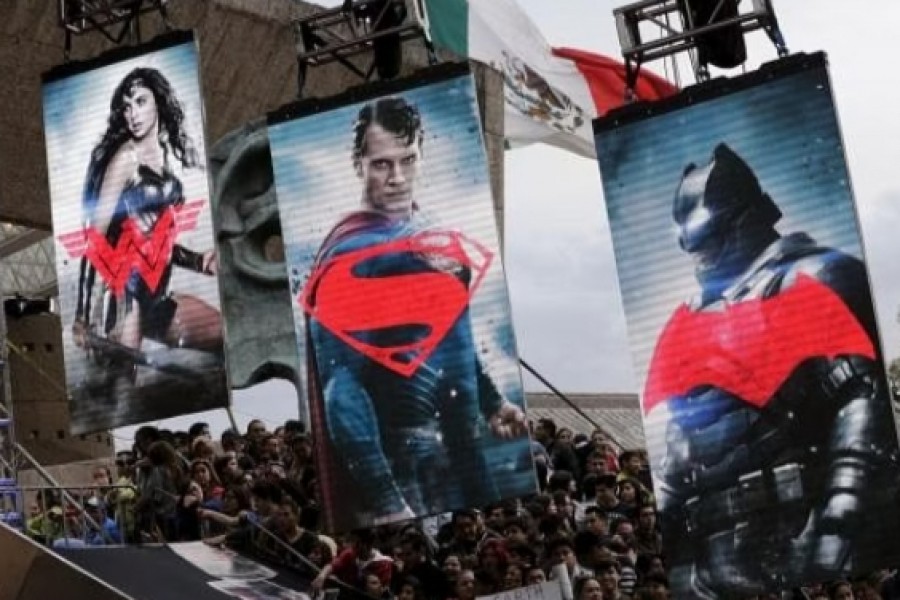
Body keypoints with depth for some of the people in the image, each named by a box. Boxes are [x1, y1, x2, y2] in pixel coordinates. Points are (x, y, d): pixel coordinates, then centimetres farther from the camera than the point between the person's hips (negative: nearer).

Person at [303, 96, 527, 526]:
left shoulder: (438, 235, 9)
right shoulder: (348, 256, -14)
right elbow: (341, 390, -18)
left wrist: (492, 403, 17)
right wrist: (382, 501, -22)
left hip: (468, 457, 7)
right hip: (404, 476, -7)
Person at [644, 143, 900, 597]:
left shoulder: (816, 281, 1)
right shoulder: (684, 325, 24)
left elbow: (863, 395, -11)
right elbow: (663, 439, 25)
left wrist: (842, 508, -21)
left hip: (799, 522, -6)